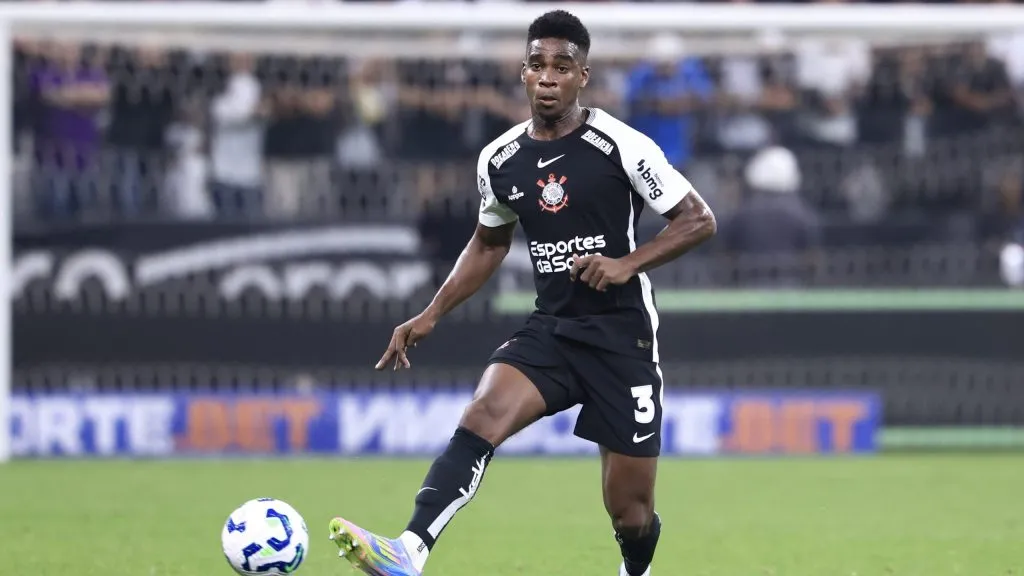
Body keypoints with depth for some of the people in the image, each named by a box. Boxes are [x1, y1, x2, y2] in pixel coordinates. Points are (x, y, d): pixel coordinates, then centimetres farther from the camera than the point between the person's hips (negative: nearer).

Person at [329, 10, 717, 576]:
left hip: (622, 338, -3)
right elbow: (489, 241, 21)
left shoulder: (620, 146, -11)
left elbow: (698, 220, -7)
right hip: (549, 331, 3)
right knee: (482, 417, -26)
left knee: (629, 509, 2)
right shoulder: (499, 160, 3)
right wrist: (431, 315, 13)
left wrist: (628, 263, -21)